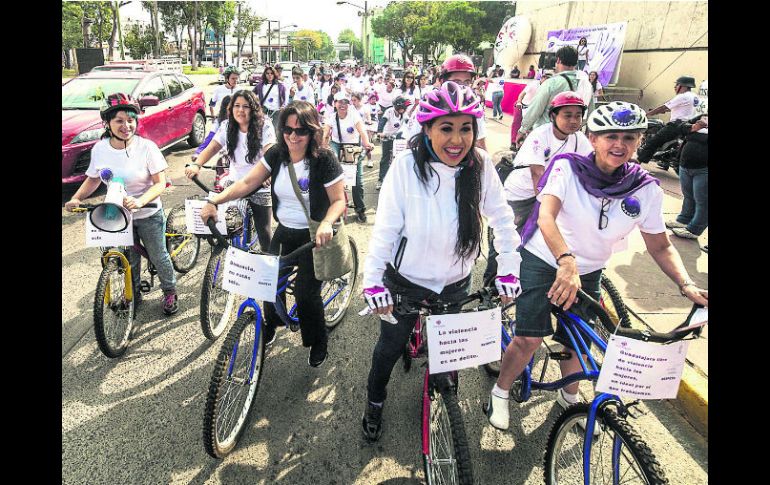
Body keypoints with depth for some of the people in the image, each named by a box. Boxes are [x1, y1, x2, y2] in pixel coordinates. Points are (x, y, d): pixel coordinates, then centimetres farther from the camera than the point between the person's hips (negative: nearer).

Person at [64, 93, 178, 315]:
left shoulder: (146, 147, -16)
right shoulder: (99, 149, -6)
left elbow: (160, 183, -17)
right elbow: (92, 179, 8)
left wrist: (140, 201, -34)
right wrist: (76, 198, -9)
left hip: (147, 215, -3)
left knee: (158, 257, 9)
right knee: (129, 262, 14)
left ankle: (170, 291, 33)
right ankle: (133, 296, 37)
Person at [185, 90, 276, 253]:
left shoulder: (265, 128, -11)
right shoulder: (227, 127, 1)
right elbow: (211, 148, -8)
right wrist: (196, 165, -28)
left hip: (260, 189, -3)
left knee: (264, 232, 2)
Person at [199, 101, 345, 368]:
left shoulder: (324, 159, -18)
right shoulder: (276, 154, -4)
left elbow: (338, 200, -15)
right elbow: (247, 183, -7)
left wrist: (326, 223, -35)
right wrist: (214, 201, -18)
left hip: (315, 236, -4)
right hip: (284, 232, 5)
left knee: (306, 293, -5)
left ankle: (318, 342, 23)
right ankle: (271, 323, 39)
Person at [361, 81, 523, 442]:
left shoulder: (480, 165, -15)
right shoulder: (407, 167, -22)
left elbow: (502, 219, -3)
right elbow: (385, 227, -16)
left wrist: (508, 272, -4)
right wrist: (374, 282, -16)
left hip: (455, 282, 2)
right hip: (406, 280, -2)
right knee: (389, 348, 17)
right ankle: (374, 402, 47)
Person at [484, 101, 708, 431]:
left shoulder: (647, 190, -7)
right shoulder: (567, 167, -17)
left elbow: (660, 246, 1)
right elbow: (546, 216, -31)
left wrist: (687, 285, -15)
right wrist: (566, 260, -48)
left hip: (588, 273, 4)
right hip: (543, 260, -3)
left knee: (577, 343, 10)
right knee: (530, 338, -14)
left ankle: (569, 397, 42)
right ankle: (500, 392, 15)